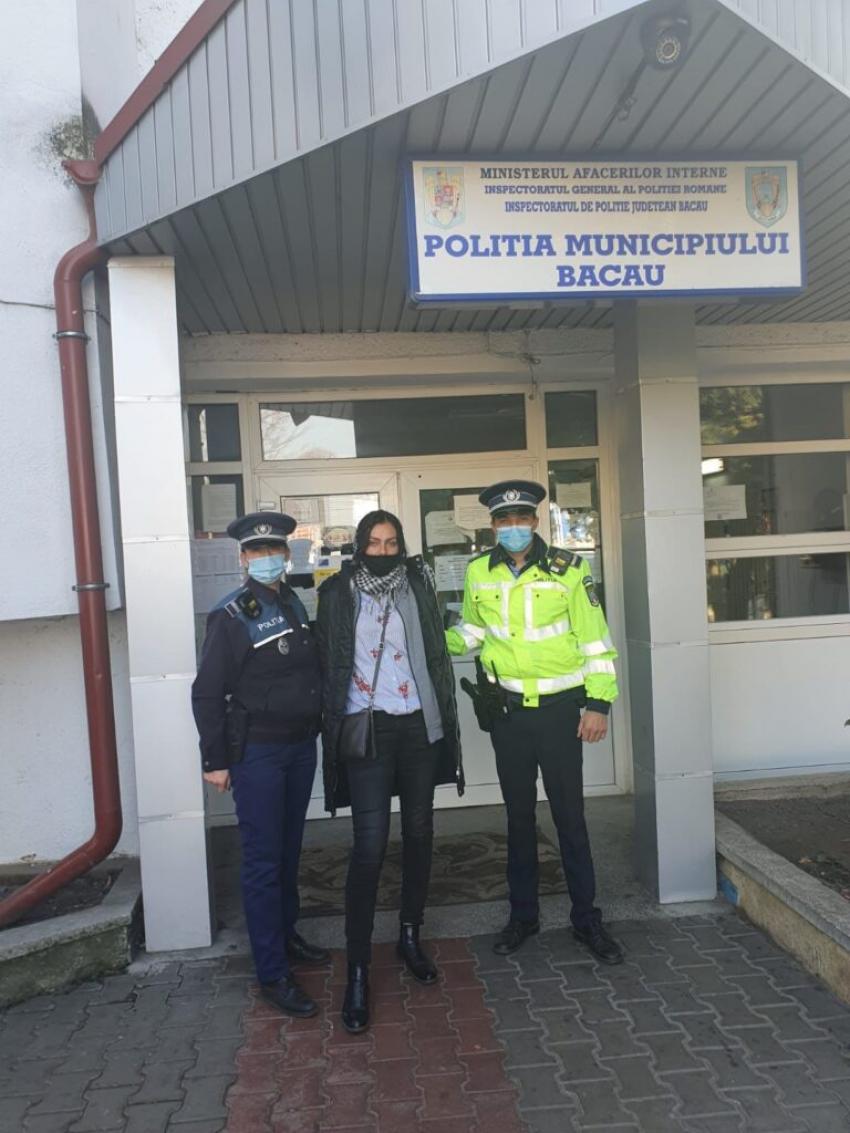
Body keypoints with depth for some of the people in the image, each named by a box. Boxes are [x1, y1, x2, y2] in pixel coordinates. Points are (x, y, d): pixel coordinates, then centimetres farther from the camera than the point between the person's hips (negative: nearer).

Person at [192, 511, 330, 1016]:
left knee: (290, 849, 19)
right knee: (263, 861, 0)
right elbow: (207, 693, -12)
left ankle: (286, 934, 36)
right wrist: (215, 759, -12)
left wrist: (314, 726, 10)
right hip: (257, 751, -6)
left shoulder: (295, 604, 6)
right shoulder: (231, 616, -13)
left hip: (302, 744, 6)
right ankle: (273, 974, 9)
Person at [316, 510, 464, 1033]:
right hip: (367, 728, -3)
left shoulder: (418, 585, 4)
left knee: (419, 833, 13)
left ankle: (411, 936, 32)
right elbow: (328, 663, 1)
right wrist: (334, 729, -2)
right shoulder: (338, 593, -2)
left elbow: (437, 653, 7)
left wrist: (445, 720, 4)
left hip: (418, 724, 3)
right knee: (370, 845, -7)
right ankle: (358, 969, 2)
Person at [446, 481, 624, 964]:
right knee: (519, 815, 14)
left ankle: (587, 918, 21)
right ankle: (523, 915, 29)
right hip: (507, 709, 3)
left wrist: (599, 702, -9)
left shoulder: (567, 569, -9)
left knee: (570, 815, 5)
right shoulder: (478, 573, -1)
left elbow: (595, 638, -6)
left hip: (558, 707, -3)